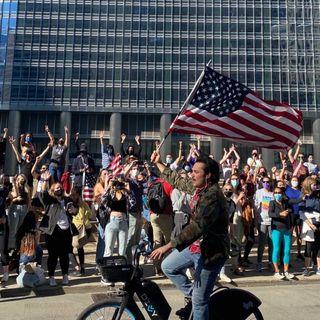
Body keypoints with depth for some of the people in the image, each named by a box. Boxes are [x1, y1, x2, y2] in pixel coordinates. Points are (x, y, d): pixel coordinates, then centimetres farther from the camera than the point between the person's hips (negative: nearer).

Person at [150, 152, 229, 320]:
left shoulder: (212, 195, -25)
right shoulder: (199, 188, 3)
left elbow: (198, 226, -34)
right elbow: (176, 181, 18)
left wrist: (168, 246, -37)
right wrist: (158, 163, 19)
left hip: (211, 252, -9)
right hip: (195, 246, 9)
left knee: (199, 301, -1)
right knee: (168, 266, 17)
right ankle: (192, 294, 27)